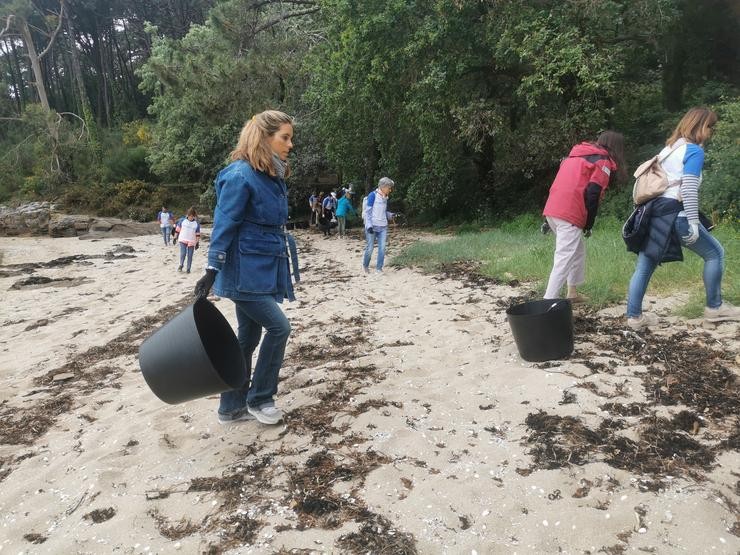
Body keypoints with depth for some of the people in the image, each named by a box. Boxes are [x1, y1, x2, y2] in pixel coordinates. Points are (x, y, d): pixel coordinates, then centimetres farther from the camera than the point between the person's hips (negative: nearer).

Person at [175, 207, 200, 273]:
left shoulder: (197, 223, 0)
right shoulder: (182, 220, -1)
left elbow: (198, 234, 3)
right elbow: (177, 229, 6)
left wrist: (197, 243, 1)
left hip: (191, 242, 1)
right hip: (182, 240, -1)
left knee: (190, 256, 5)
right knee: (183, 253, -12)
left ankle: (188, 268, 18)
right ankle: (181, 265, 12)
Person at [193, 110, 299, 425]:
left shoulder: (272, 178, 10)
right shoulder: (241, 176, -16)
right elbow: (224, 227, -17)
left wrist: (282, 271, 20)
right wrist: (211, 273, -18)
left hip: (261, 271, 9)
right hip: (244, 272, -9)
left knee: (248, 338, 13)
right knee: (278, 328, -8)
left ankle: (232, 408, 26)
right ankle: (259, 399, 11)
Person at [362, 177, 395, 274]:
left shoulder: (385, 198, 11)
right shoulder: (373, 195, -9)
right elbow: (368, 211, -11)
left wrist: (391, 215, 1)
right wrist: (369, 225, -18)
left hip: (383, 227, 6)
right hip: (372, 227, -6)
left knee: (382, 248, 0)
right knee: (370, 248, -1)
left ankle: (379, 268, 10)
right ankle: (365, 265, 21)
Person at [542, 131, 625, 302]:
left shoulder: (576, 155, 25)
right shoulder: (603, 162, 3)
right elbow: (592, 195, -9)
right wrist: (589, 225, 0)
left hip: (552, 211, 8)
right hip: (570, 215, -8)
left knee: (578, 251, 23)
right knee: (564, 260, -9)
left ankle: (572, 292, 27)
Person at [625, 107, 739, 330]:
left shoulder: (668, 148, 22)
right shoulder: (694, 150, -3)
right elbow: (689, 188, -15)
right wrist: (693, 222, -16)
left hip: (653, 212, 8)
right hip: (675, 214, -8)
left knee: (645, 265, 5)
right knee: (715, 253, 10)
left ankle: (634, 316, 6)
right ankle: (714, 308, 17)